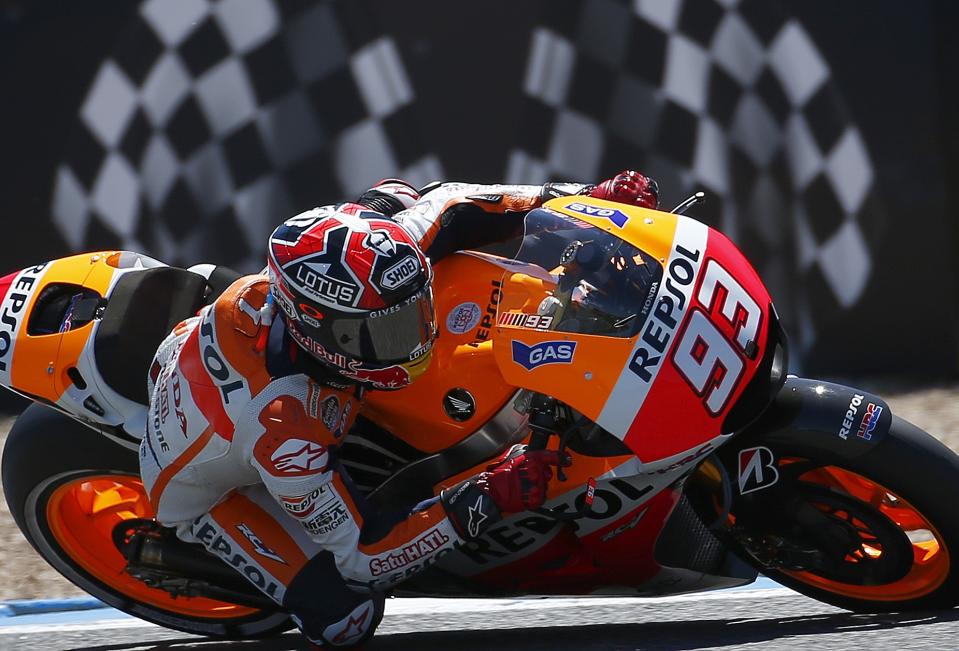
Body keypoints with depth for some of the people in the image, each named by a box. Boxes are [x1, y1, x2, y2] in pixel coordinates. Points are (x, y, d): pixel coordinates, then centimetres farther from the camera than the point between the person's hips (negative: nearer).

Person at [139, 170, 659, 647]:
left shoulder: (359, 269, -34)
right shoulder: (280, 429, -48)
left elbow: (444, 203, -16)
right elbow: (361, 554, -37)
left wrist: (577, 198, -22)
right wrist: (488, 499, -45)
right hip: (207, 484, -6)